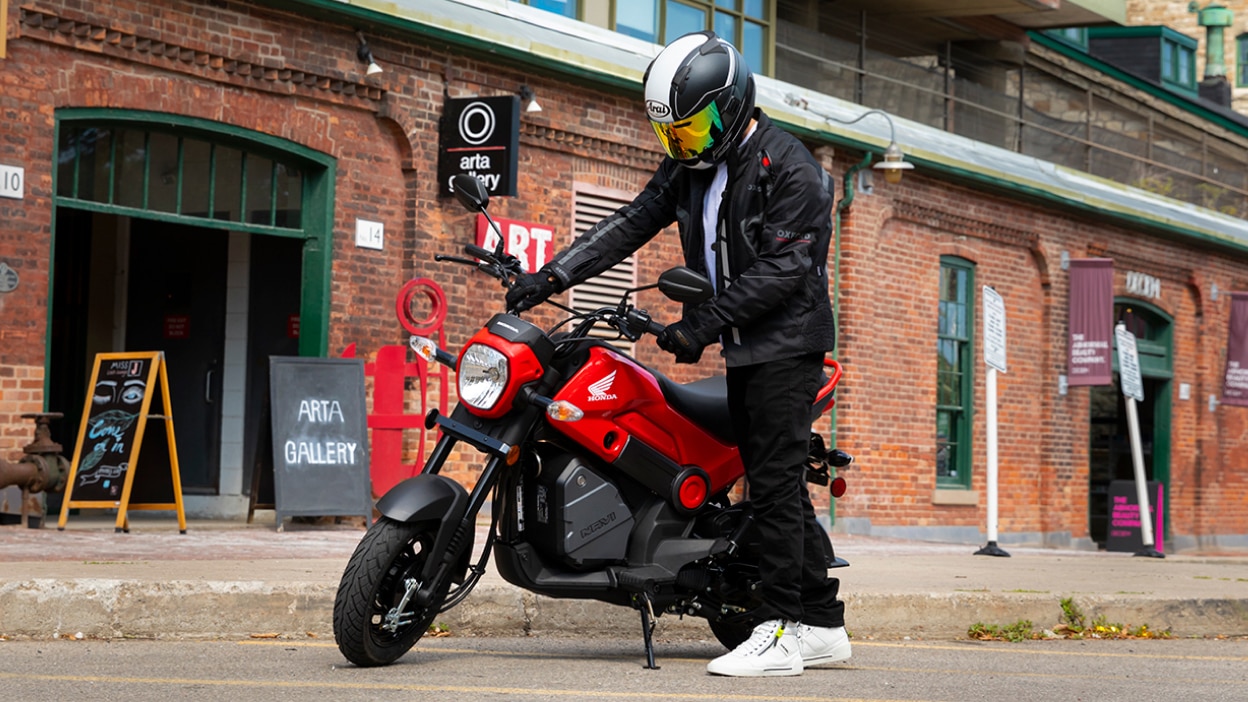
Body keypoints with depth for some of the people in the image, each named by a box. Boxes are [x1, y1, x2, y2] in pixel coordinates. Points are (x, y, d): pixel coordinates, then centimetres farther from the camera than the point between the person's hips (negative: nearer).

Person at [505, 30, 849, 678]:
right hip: (742, 349, 8)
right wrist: (553, 276, -6)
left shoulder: (789, 168, -14)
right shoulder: (689, 167, 11)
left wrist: (705, 324, -24)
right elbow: (629, 225, 6)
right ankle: (823, 625, 15)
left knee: (773, 482, -12)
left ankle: (780, 631, -11)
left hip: (787, 344, -8)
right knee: (776, 484, 9)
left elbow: (784, 267, -20)